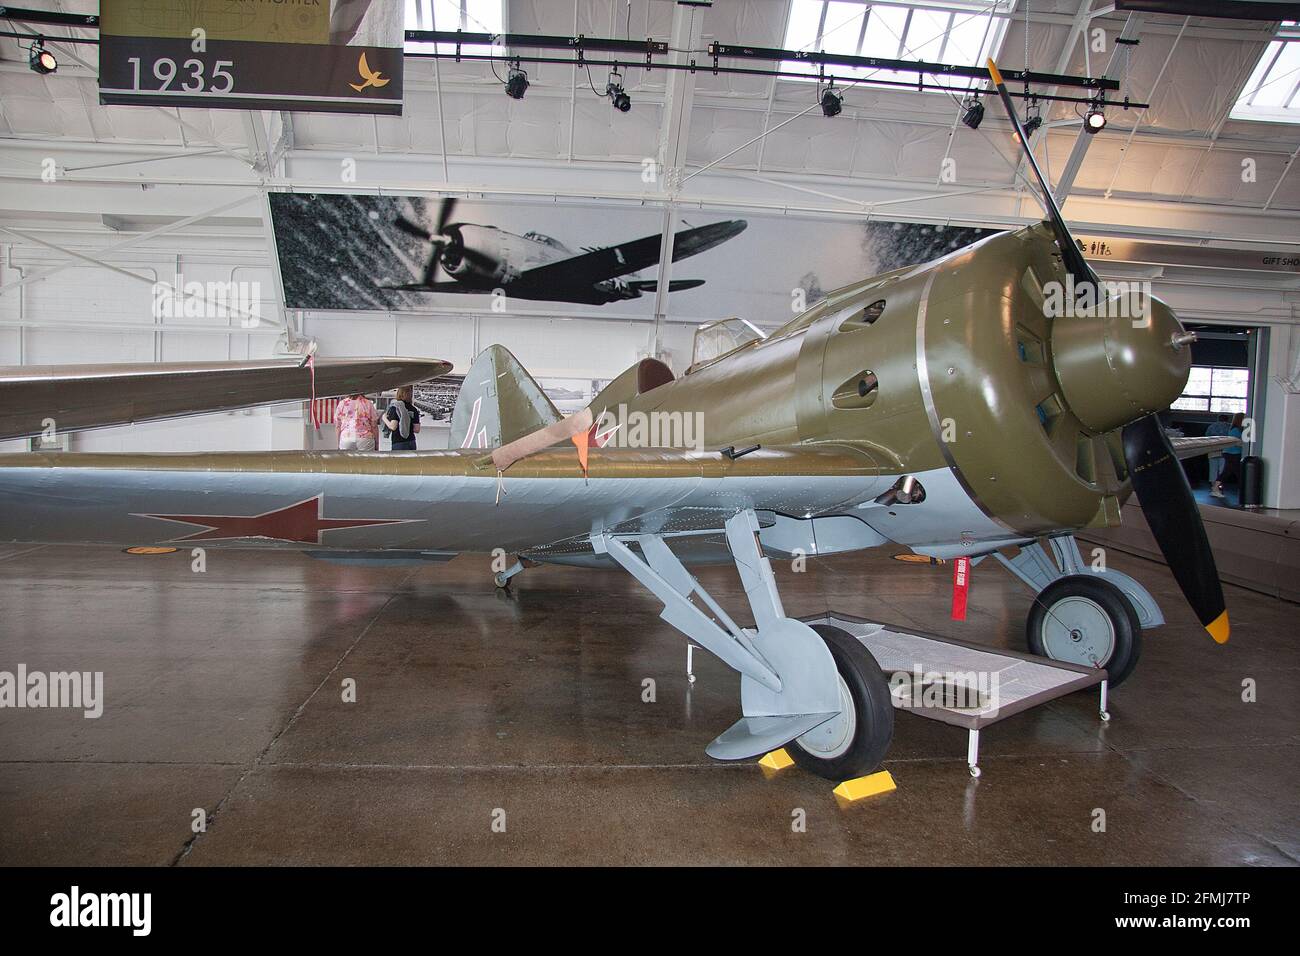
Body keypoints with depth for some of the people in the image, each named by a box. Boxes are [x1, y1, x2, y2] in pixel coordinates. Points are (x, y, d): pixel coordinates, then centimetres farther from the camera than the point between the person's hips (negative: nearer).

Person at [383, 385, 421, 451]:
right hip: (412, 442, 5)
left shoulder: (395, 408, -8)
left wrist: (385, 418, 1)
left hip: (398, 443, -5)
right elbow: (417, 430, 5)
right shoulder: (414, 409, 6)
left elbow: (393, 427, -15)